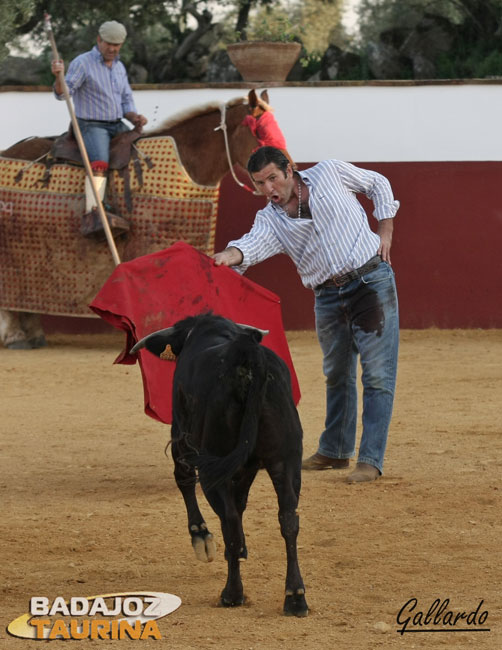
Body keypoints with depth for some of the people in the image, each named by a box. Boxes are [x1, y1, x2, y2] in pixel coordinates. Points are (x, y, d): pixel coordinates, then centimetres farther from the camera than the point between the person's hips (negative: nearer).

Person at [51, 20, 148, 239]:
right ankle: (92, 214, -46)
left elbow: (126, 102, 17)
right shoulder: (82, 63, -7)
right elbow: (62, 93, -17)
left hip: (117, 126, 7)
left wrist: (135, 118, -4)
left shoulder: (119, 68, 13)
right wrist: (58, 77, -39)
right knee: (100, 163, -32)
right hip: (92, 125, -7)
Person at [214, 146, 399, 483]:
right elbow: (253, 244, -22)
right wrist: (227, 257, -45)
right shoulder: (271, 219, 0)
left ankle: (371, 459, -5)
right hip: (329, 298, 4)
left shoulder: (330, 173, -2)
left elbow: (379, 184, 13)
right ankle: (335, 451, 31)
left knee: (377, 375, -7)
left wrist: (385, 232, 2)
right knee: (337, 376, 16)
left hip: (372, 280, -4)